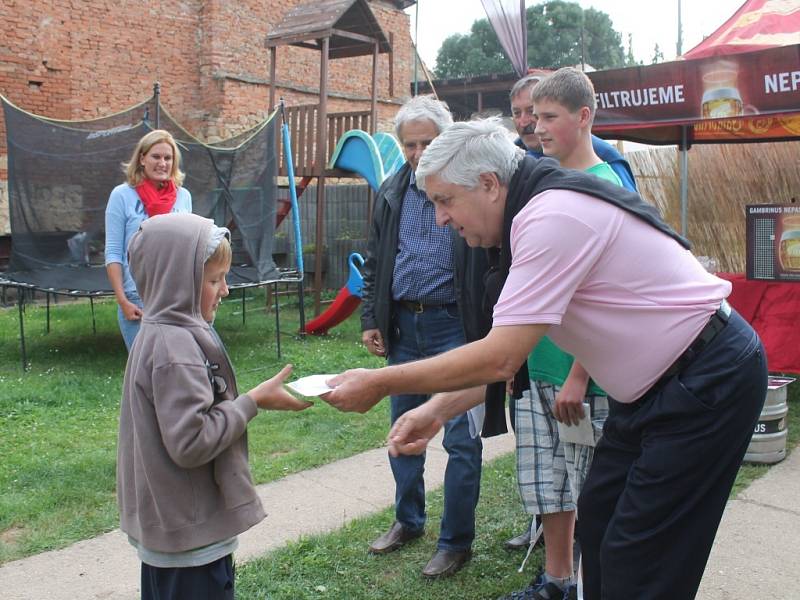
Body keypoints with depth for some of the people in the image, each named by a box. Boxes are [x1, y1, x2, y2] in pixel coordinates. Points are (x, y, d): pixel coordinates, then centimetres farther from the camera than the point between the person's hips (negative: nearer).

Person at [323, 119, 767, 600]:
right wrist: (438, 410, 1)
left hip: (709, 379, -10)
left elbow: (500, 359, -27)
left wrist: (380, 383, -19)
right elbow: (509, 353, 9)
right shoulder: (540, 211, 6)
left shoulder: (553, 217, -24)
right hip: (659, 381, 10)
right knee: (597, 521, 15)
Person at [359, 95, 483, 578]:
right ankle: (408, 521, 34)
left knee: (461, 439, 1)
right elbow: (375, 262, 16)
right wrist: (370, 320, 10)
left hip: (454, 327, -6)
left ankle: (457, 541, 17)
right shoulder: (392, 193, 9)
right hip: (403, 327, 6)